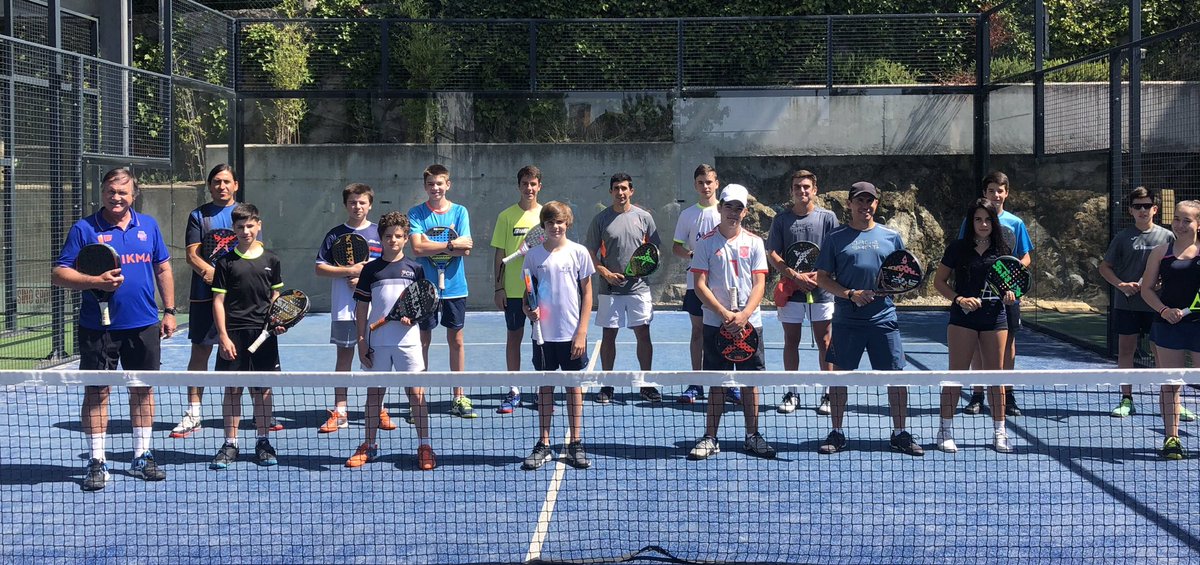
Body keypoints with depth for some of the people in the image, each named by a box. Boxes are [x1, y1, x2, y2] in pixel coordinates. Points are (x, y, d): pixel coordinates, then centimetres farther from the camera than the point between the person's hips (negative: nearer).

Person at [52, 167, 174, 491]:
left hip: (144, 326, 3)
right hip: (98, 327, -3)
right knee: (96, 391, 1)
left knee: (143, 389, 10)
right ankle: (97, 462, 10)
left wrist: (169, 311, 11)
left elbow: (163, 268, 15)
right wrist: (96, 281, -20)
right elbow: (58, 274, -5)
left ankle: (142, 458, 21)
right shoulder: (84, 229, -3)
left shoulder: (148, 226, 8)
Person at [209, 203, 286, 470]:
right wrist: (223, 336, -7)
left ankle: (263, 443, 15)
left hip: (263, 333, 2)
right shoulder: (226, 261, 1)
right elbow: (218, 301, 0)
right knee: (232, 390, 2)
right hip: (234, 334, -1)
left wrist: (279, 322, -2)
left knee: (263, 390, 5)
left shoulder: (270, 260, 7)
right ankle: (230, 445, 11)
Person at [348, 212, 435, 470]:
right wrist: (361, 340, 1)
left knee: (416, 392, -4)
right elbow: (362, 307, 7)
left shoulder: (415, 269, 5)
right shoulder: (370, 269, 6)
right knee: (374, 393, 9)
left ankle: (424, 447, 5)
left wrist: (414, 317, -12)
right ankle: (369, 446, 20)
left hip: (408, 340, -1)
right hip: (377, 342, 1)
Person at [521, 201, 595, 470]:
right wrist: (528, 309, -12)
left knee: (574, 386, 6)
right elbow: (527, 294, 11)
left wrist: (581, 332, -6)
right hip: (544, 332, 1)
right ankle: (543, 445, 13)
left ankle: (576, 445, 14)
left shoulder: (579, 252, -2)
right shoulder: (534, 255, 3)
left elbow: (587, 294, 0)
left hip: (572, 333, -1)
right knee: (544, 387, 7)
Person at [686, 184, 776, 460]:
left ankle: (752, 436, 15)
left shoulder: (754, 242, 5)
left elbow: (759, 284, 1)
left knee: (750, 380, 5)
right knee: (717, 383, 2)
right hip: (715, 323, -1)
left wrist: (744, 315, -14)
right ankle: (710, 439, 8)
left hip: (749, 322, 1)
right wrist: (725, 313, -14)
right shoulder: (706, 242, 0)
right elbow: (700, 284, -4)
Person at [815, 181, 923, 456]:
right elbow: (822, 277, 3)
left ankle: (900, 434, 13)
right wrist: (850, 294, -12)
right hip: (846, 320, -1)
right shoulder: (836, 238, 5)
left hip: (883, 318, 1)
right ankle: (836, 433, 16)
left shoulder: (891, 237, 10)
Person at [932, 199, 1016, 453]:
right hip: (963, 317, -3)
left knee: (995, 374, 6)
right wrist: (959, 299, -14)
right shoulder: (958, 248, -2)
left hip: (995, 316, 3)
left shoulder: (1002, 250, 7)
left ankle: (999, 432, 14)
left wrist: (1009, 294, -4)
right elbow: (939, 281, 1)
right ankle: (946, 430, 5)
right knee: (956, 373, -2)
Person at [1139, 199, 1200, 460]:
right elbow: (1147, 289, 8)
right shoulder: (1161, 252, 6)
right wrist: (1165, 310, -9)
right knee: (1170, 384, 4)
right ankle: (1171, 438, 11)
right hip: (1169, 325, 1)